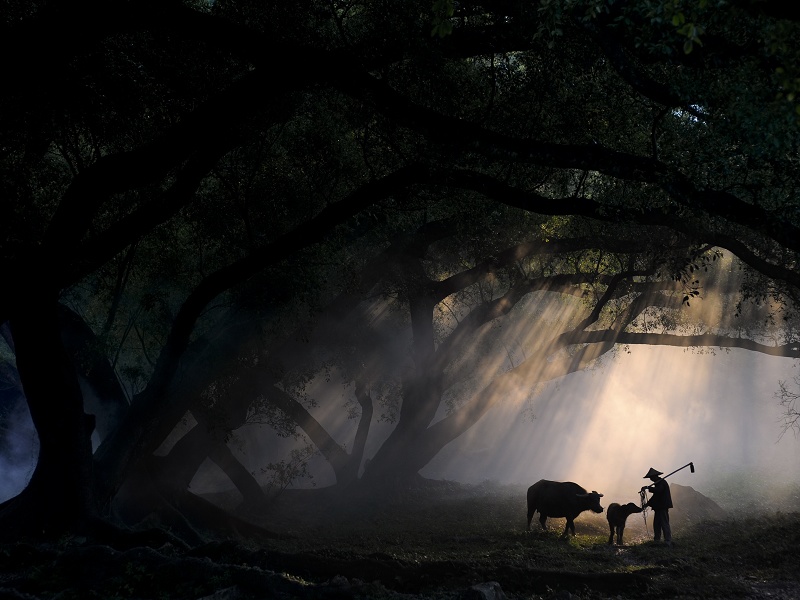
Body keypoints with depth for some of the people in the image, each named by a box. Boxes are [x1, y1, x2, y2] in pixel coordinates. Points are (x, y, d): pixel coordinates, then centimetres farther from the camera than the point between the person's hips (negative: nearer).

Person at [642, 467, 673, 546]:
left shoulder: (662, 482, -12)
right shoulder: (658, 483, 20)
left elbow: (658, 490, -31)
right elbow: (655, 495, 24)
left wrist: (648, 487, -28)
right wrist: (648, 503, 18)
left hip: (663, 507, -11)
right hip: (659, 507, 11)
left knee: (664, 524, -12)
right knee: (656, 524, 12)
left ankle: (668, 542, -14)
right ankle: (657, 540, 16)